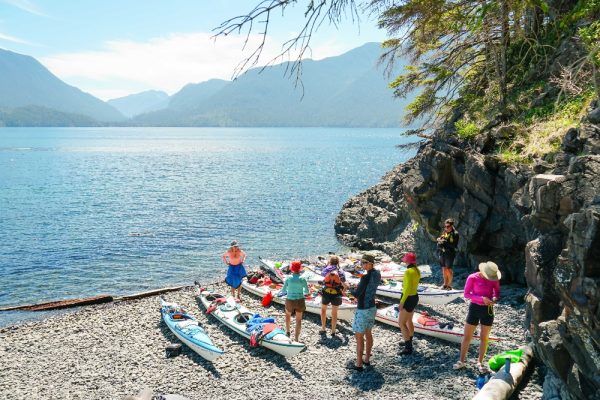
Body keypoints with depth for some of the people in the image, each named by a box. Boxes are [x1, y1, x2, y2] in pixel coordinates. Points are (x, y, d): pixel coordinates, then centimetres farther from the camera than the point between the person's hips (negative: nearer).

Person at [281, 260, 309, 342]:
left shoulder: (288, 279, -12)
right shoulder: (302, 280, -11)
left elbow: (283, 290, -2)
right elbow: (307, 292, -1)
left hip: (290, 301, 0)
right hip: (300, 301, 0)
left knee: (288, 314, 30)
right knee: (299, 320, 11)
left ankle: (288, 332, 34)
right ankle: (296, 338, 12)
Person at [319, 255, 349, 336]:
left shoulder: (327, 270, -7)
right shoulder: (340, 272, -7)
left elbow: (322, 273, 18)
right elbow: (346, 286, -11)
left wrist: (328, 265, 20)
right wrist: (343, 292, 6)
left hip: (326, 293, 0)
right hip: (336, 295, 0)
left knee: (323, 309, 24)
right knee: (334, 313, 16)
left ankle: (323, 329, 26)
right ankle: (333, 331, 21)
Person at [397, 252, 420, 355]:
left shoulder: (408, 271, -24)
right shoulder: (417, 271, 4)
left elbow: (408, 289, -26)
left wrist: (402, 302, -22)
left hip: (408, 299, -9)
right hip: (414, 297, 9)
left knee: (401, 323, -3)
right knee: (409, 321, 23)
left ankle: (408, 348, -2)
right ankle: (408, 343, 37)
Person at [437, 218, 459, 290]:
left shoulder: (455, 234, -9)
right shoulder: (444, 232, 9)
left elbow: (454, 245, -15)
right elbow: (439, 243, 15)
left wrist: (445, 242, -23)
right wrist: (439, 240, -7)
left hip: (450, 254, -5)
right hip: (442, 253, 5)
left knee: (448, 269, -3)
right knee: (444, 269, 11)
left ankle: (449, 285, 9)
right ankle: (445, 284, 23)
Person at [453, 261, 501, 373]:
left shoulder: (494, 279, -6)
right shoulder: (472, 278, -15)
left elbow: (497, 292, 7)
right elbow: (466, 294, -13)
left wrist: (495, 298, -17)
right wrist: (482, 298, -24)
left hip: (488, 309, 2)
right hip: (475, 308, -2)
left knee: (484, 338, 10)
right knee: (467, 336, 5)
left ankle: (480, 362, 25)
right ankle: (461, 361, 20)